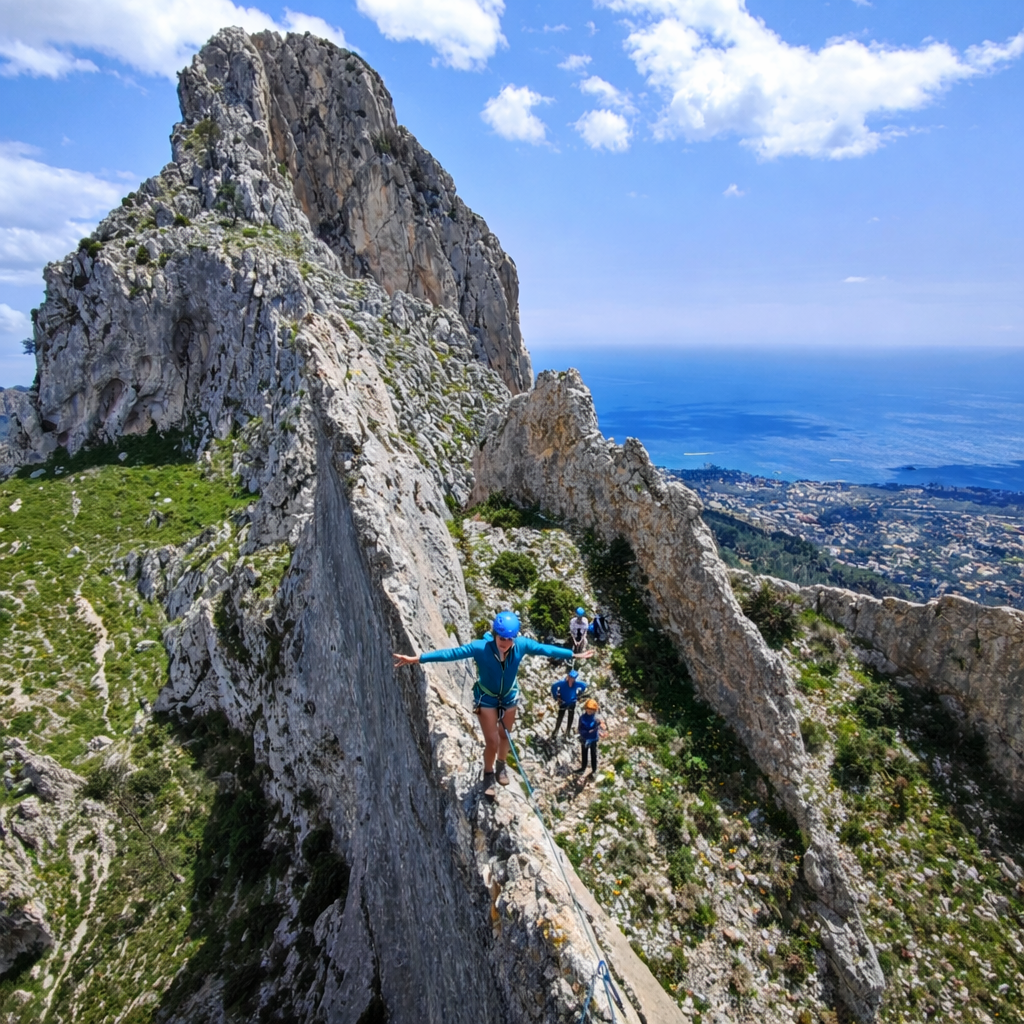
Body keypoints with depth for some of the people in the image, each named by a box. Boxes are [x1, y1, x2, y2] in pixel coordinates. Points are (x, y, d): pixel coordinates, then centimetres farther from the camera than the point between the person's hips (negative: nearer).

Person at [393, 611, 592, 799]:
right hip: (486, 699, -3)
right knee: (492, 741, 4)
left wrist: (573, 655, -4)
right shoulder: (481, 647, -34)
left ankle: (501, 766, 52)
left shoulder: (522, 645, -26)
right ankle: (488, 775, 35)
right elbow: (451, 653, -34)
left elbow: (545, 649, -13)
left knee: (505, 736, 22)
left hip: (510, 697, 3)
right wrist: (417, 659, -38)